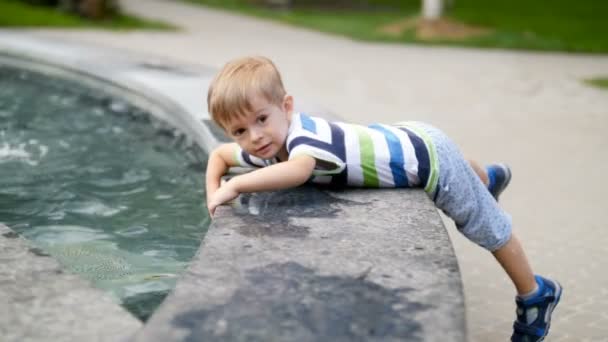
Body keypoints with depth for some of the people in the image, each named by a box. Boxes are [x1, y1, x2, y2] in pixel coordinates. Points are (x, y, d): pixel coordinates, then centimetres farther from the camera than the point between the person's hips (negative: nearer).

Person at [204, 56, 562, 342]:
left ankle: (536, 295, 34)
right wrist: (214, 193, -12)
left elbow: (298, 171, -62)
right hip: (409, 141, 8)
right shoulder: (265, 146, -13)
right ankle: (485, 178, 74)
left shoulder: (303, 135, -39)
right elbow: (219, 154, 4)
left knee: (488, 228, 12)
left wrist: (234, 186, -54)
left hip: (429, 157, -8)